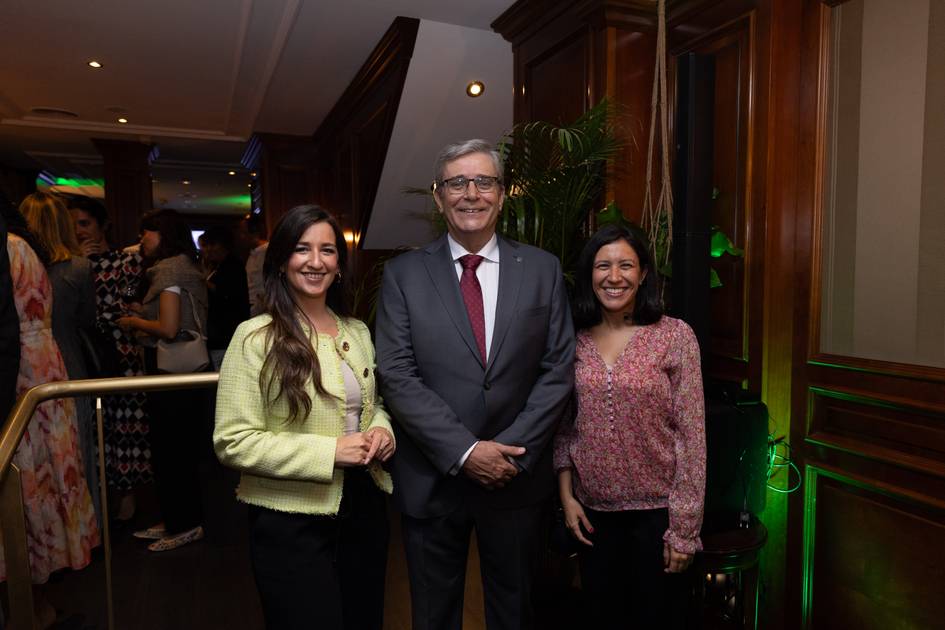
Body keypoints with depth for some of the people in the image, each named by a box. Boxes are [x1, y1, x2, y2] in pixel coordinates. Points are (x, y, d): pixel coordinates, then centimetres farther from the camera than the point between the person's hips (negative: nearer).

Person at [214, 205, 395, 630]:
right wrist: (328, 452, -22)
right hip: (291, 521, -6)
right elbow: (231, 442, -15)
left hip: (363, 507, 6)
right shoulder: (256, 338, -13)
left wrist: (381, 428, -6)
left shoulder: (358, 332, 5)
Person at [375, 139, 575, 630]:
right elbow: (397, 377, -10)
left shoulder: (542, 269, 0)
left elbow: (557, 370, -3)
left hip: (516, 478, 1)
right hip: (432, 478, 0)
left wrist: (512, 452, -12)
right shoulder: (403, 274, -4)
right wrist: (465, 451, -16)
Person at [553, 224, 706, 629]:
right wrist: (566, 495, 0)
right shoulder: (574, 340, -1)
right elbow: (564, 426, 6)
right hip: (592, 510, 3)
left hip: (656, 510, -3)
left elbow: (691, 435, -11)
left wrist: (683, 527, -11)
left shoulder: (675, 336, -11)